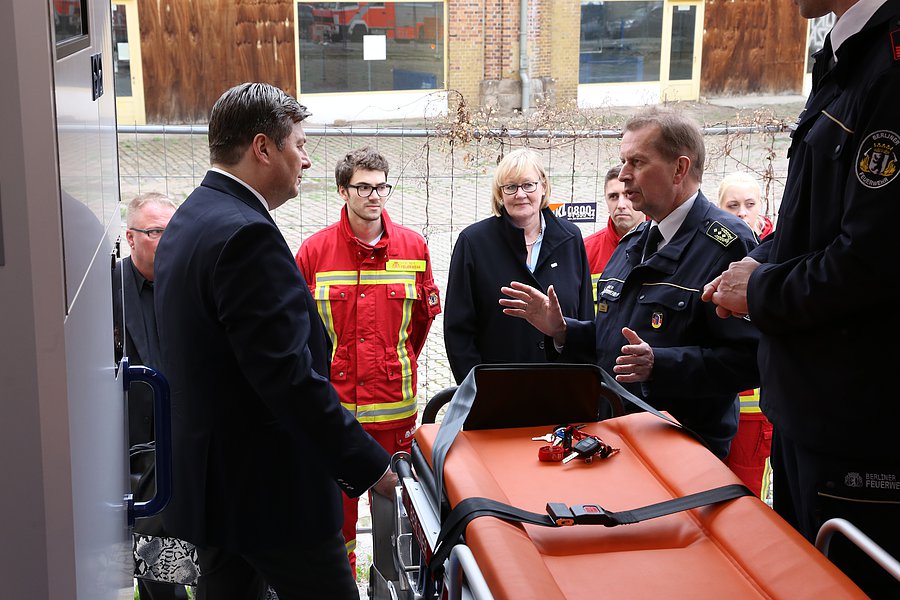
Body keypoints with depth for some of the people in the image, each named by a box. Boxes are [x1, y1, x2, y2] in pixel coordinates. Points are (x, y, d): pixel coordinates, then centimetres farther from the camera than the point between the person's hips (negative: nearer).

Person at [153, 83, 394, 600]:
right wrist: (368, 464, -18)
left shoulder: (189, 221, 10)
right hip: (271, 490, -10)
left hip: (208, 478, 10)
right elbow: (291, 377, -25)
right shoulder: (247, 234, -22)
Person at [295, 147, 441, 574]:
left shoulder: (413, 247, 3)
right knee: (336, 501, 6)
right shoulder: (315, 250, -1)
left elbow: (426, 313, 15)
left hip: (395, 401, 1)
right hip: (333, 398, -1)